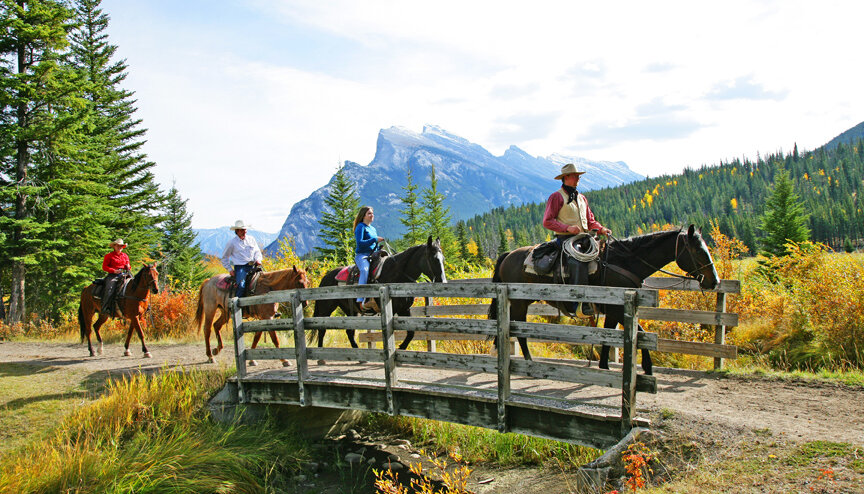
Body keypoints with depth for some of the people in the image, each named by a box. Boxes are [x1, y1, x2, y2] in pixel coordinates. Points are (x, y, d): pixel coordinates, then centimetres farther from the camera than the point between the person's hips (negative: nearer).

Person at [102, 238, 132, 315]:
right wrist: (114, 270, -13)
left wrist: (128, 267, 2)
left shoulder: (125, 256, 21)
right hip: (113, 275, -4)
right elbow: (104, 267, 2)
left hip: (124, 275, 4)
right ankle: (105, 308, -31)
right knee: (110, 288, -29)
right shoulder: (109, 256, 8)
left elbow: (129, 267, 27)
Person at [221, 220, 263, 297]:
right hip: (240, 267, -4)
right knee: (241, 286, -28)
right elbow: (225, 257, 13)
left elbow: (257, 251, 21)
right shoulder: (232, 242, 5)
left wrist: (258, 260, -1)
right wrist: (230, 269, 5)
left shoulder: (251, 239, 15)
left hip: (253, 266, 4)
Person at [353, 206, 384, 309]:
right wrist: (375, 240, -19)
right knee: (365, 270, -35)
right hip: (362, 255, -8)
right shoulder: (361, 227, -1)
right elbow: (360, 243, -15)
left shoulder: (373, 229, 24)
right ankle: (361, 301, -45)